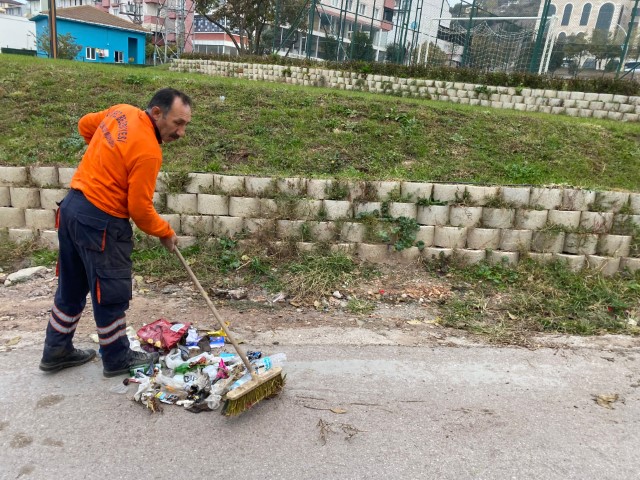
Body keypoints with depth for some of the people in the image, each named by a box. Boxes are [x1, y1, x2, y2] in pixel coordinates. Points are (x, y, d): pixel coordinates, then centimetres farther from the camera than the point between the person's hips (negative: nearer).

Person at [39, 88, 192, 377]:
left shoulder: (122, 112, 2)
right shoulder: (148, 151, -22)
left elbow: (85, 125, 22)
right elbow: (140, 209, -17)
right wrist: (165, 233, -2)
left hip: (72, 207, 9)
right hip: (100, 223, -9)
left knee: (71, 287, 21)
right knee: (112, 294, 7)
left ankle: (56, 352, 35)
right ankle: (117, 359, 24)